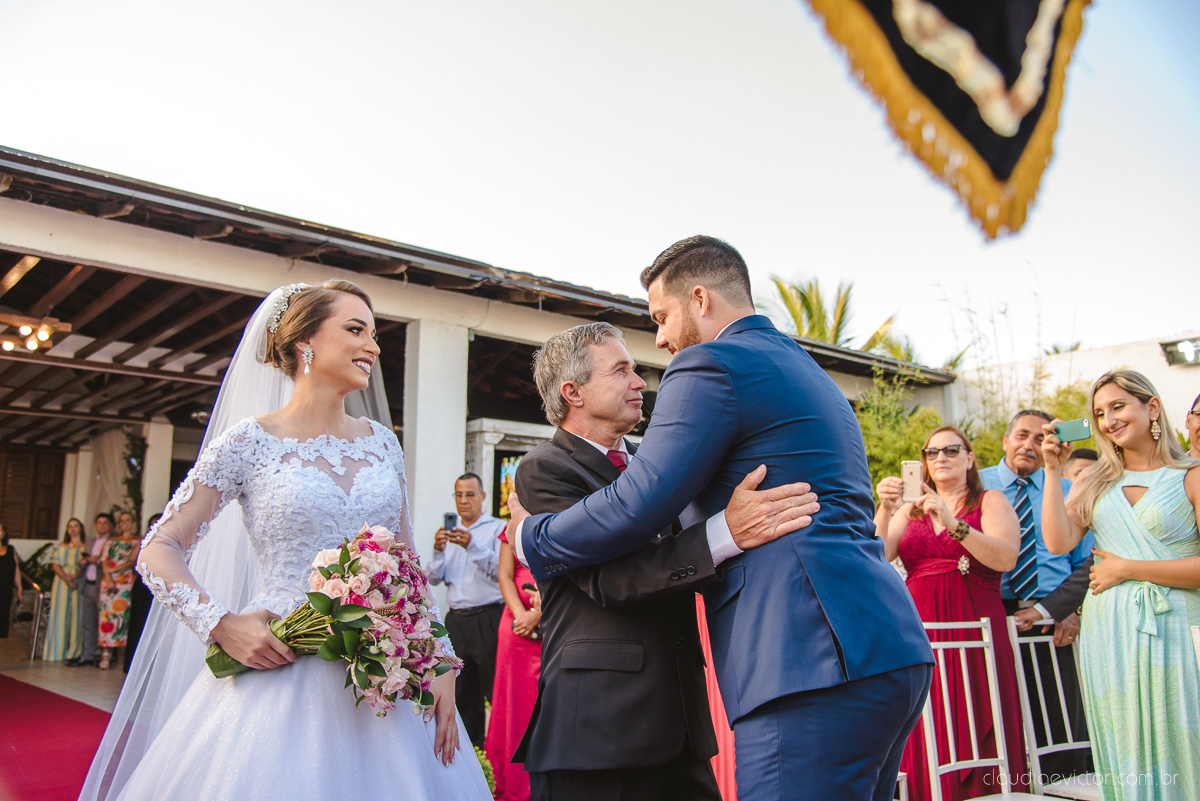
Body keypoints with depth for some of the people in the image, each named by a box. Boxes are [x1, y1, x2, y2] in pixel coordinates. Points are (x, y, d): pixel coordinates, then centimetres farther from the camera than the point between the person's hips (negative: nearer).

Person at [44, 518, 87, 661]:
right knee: (59, 614, -2)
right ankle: (58, 651, 1)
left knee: (76, 614, -6)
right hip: (61, 582, 2)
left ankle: (74, 651, -3)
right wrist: (67, 579, -11)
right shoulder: (61, 547, 16)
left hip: (78, 582, -2)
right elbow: (55, 566, 5)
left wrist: (75, 575, -20)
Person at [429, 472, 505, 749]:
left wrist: (473, 546, -25)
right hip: (456, 619, 5)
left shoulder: (497, 528, 1)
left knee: (495, 687, -5)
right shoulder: (449, 533, 17)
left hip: (488, 619, -5)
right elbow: (434, 578, 10)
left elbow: (501, 569, -13)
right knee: (461, 689, 9)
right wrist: (438, 550, -8)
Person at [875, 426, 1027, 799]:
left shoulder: (991, 502, 7)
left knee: (976, 735, -2)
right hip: (921, 630, 2)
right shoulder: (910, 509, 15)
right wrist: (884, 510, -16)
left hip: (975, 630, -2)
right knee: (925, 739, 2)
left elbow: (1006, 558, -11)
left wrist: (952, 523, -21)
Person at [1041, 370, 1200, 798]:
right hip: (1106, 631, 4)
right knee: (1122, 763, 9)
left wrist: (1127, 568, -9)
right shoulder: (1096, 482, 11)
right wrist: (1053, 470, -5)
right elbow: (1058, 542, -3)